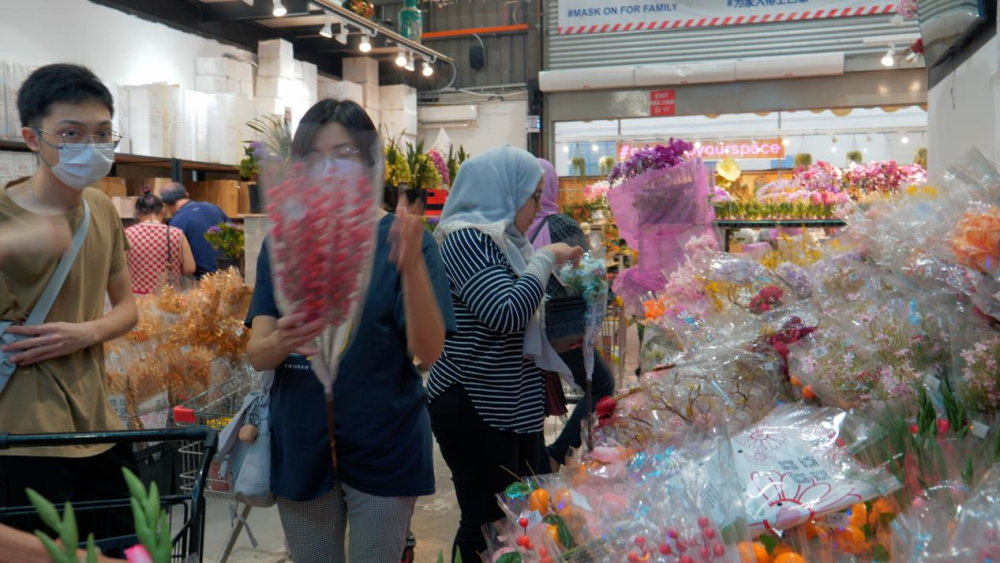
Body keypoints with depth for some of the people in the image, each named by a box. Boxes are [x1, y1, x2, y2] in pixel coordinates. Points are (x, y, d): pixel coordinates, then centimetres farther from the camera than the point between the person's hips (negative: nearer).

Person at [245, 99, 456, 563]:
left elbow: (428, 351, -18)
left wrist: (411, 265, -33)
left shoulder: (403, 240, -9)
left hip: (384, 447, -2)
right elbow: (256, 355, -6)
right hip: (301, 446, 3)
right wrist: (280, 342, -29)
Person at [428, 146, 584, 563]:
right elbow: (508, 313, -27)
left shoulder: (500, 237, 12)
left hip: (511, 403, 10)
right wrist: (545, 259, -15)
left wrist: (556, 267, 14)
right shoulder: (465, 238, -17)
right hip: (473, 407, -10)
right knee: (488, 526, -3)